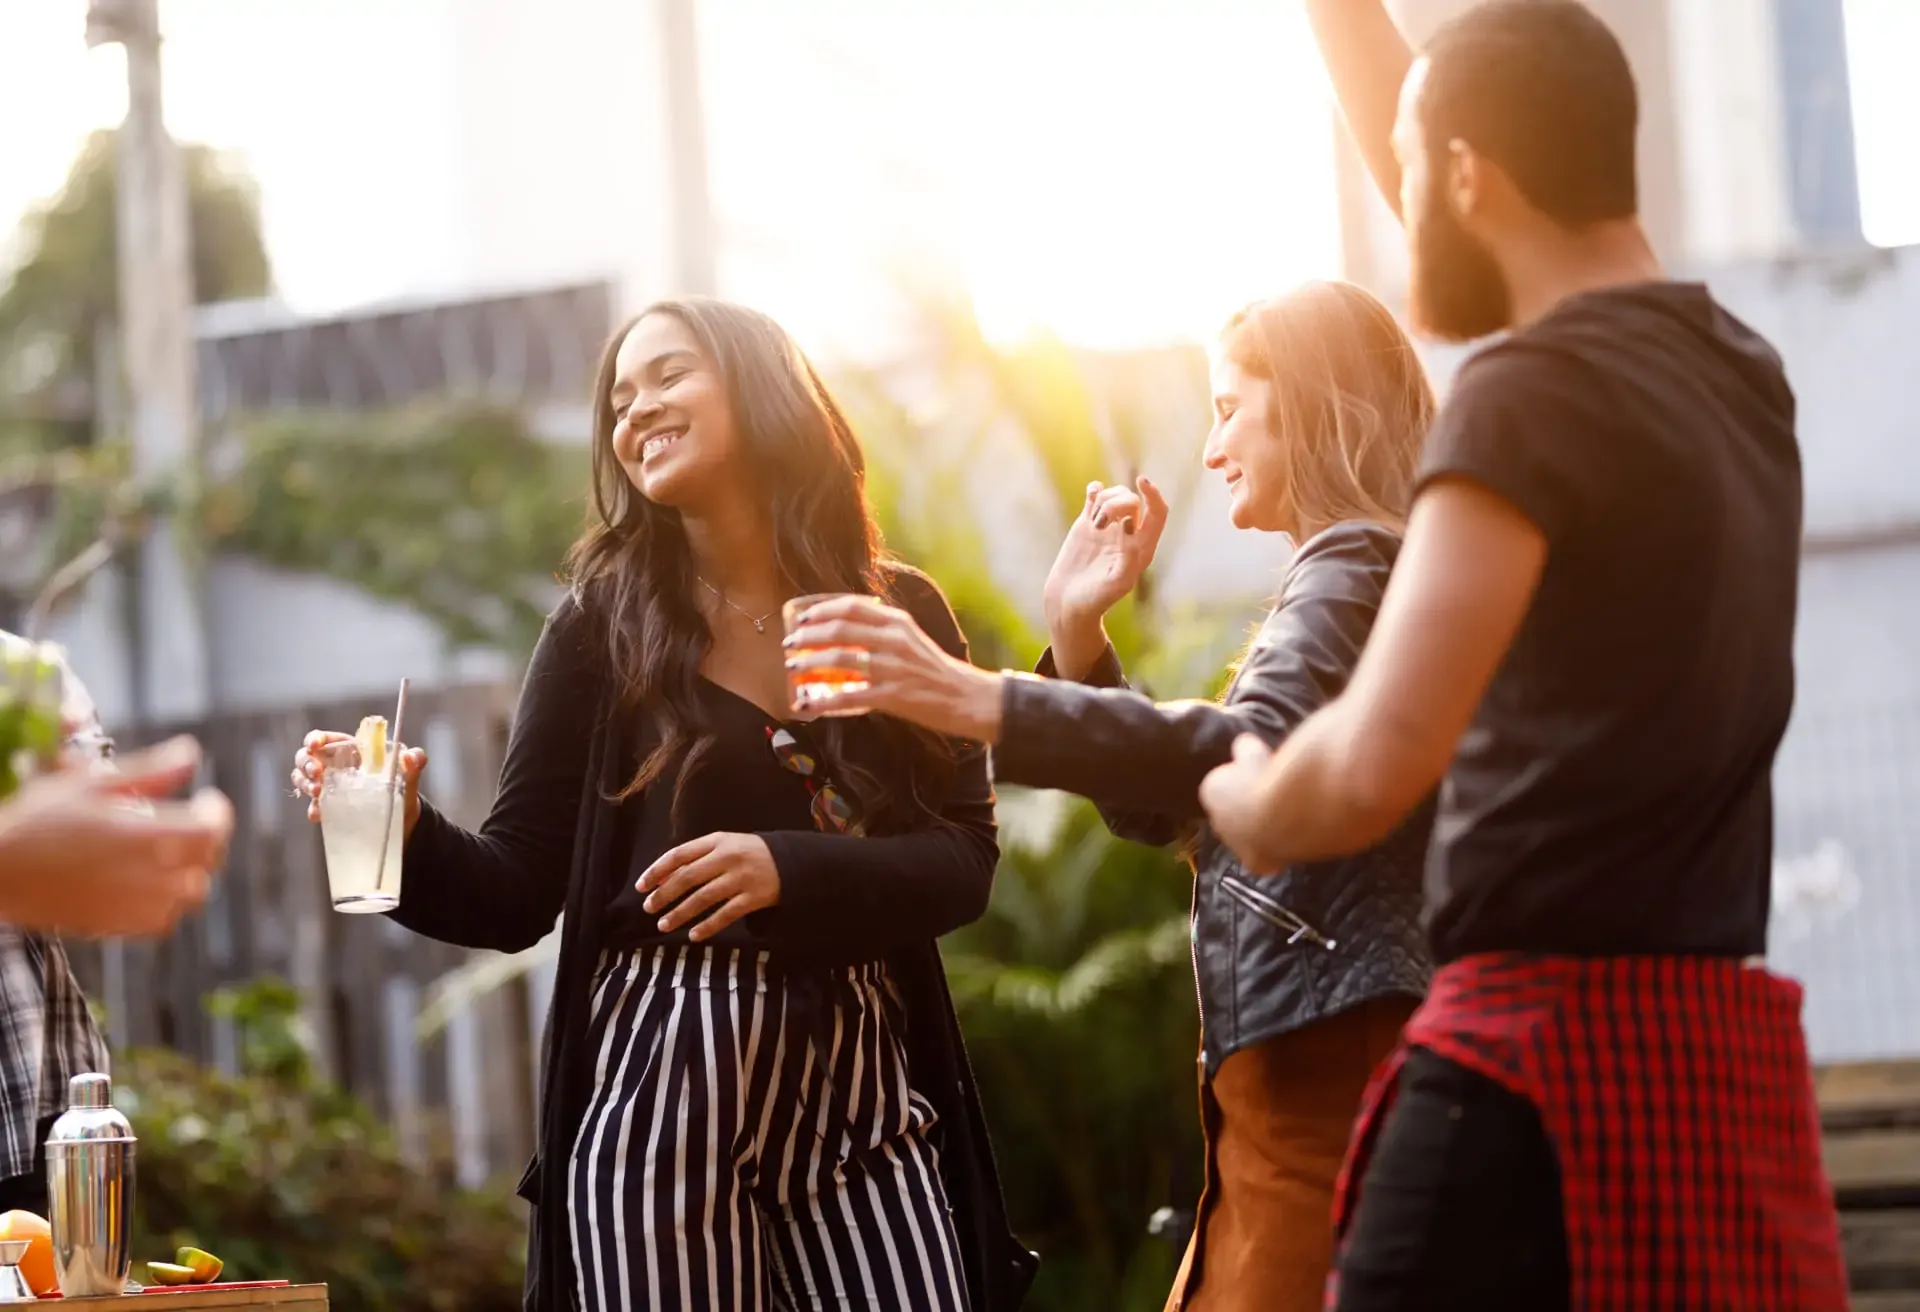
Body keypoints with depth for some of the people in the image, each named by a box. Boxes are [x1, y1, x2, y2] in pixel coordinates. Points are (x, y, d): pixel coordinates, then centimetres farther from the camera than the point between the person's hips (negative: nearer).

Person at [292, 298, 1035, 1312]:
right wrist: (408, 832, -19)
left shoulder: (902, 614, 8)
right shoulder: (604, 625, 3)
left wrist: (788, 870, -16)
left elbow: (964, 860, 0)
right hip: (660, 1084, -1)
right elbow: (516, 895, 1)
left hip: (860, 1085, 2)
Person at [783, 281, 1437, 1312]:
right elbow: (1156, 808, 23)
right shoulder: (1334, 580, 25)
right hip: (1285, 1082, 10)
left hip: (1337, 1070, -10)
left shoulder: (1355, 567, -7)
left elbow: (1256, 756, -28)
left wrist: (975, 703, -36)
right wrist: (1076, 627, 10)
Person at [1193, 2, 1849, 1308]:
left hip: (1547, 1053, -8)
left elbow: (1374, 768, -21)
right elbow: (1468, 193, 29)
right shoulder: (1738, 373, 12)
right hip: (1728, 1053, 8)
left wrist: (1246, 808, 0)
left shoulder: (1535, 393, -12)